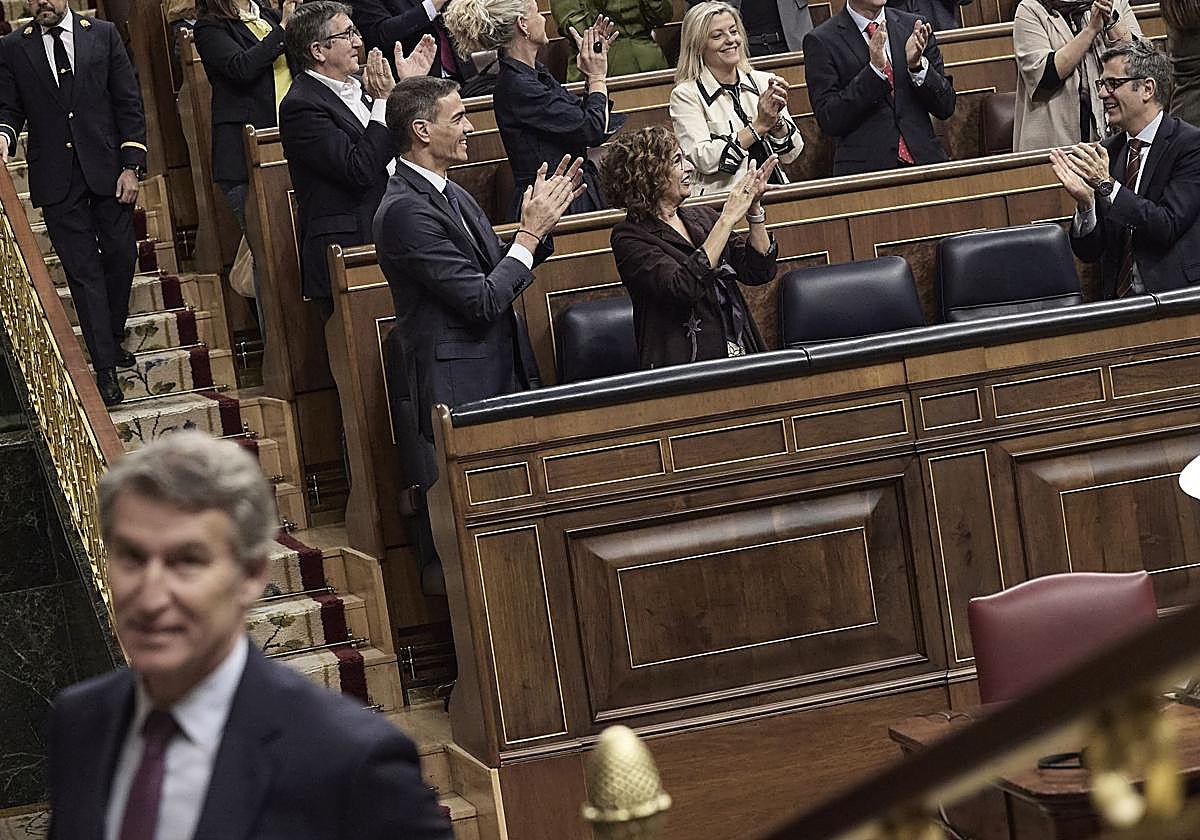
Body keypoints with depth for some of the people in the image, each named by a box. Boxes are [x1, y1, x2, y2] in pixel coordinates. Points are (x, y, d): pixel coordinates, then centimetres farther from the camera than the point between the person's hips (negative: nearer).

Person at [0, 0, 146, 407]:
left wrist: (131, 166, -3)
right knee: (83, 270, 0)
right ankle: (105, 366, 1)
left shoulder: (103, 35, 3)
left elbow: (128, 103, 3)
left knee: (121, 255, 8)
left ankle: (113, 339, 31)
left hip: (107, 170, 1)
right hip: (56, 180, -1)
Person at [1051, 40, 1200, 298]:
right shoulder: (1107, 151, 12)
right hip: (1118, 298, 5)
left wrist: (1107, 185, -17)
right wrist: (1086, 201, -9)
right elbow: (1089, 253, 10)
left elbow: (1168, 227, -14)